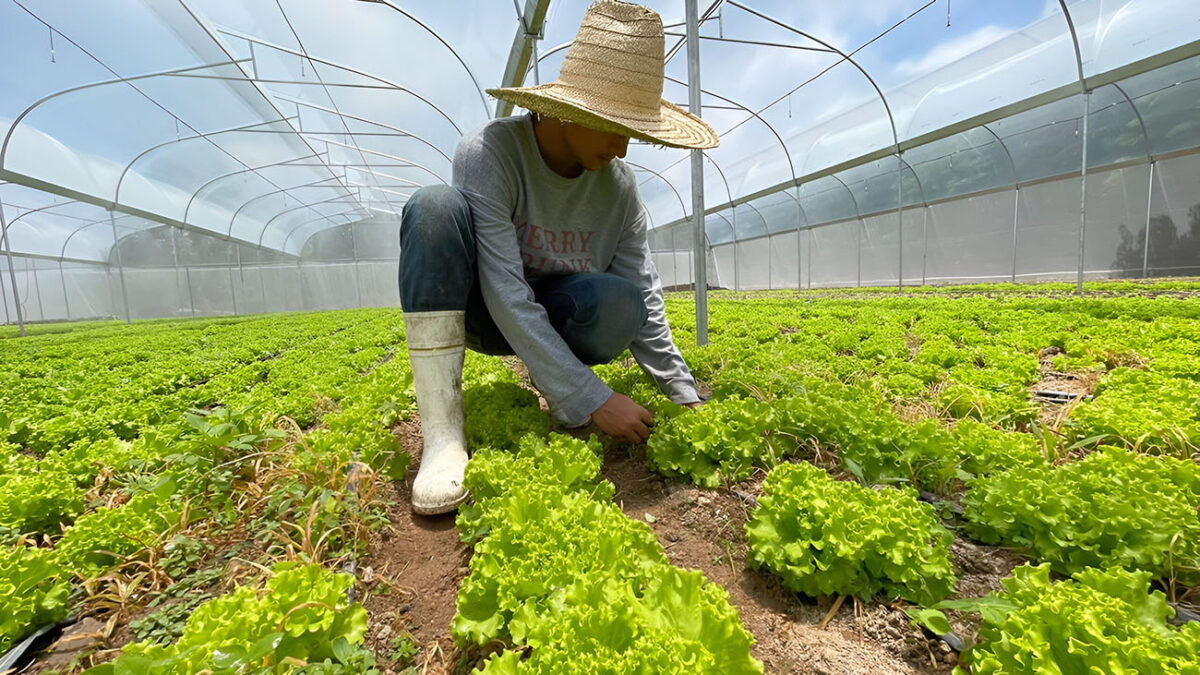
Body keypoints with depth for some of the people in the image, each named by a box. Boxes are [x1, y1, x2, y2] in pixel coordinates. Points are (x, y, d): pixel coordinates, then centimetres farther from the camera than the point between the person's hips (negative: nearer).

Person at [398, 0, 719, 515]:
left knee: (620, 306, -31)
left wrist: (686, 398, -9)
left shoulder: (619, 187, -10)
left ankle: (547, 381, 3)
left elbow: (644, 296, -8)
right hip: (480, 311, -2)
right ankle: (442, 432, -29)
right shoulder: (489, 153, -22)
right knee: (436, 206, -31)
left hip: (555, 318, 2)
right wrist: (592, 399, -32)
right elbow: (507, 296, -30)